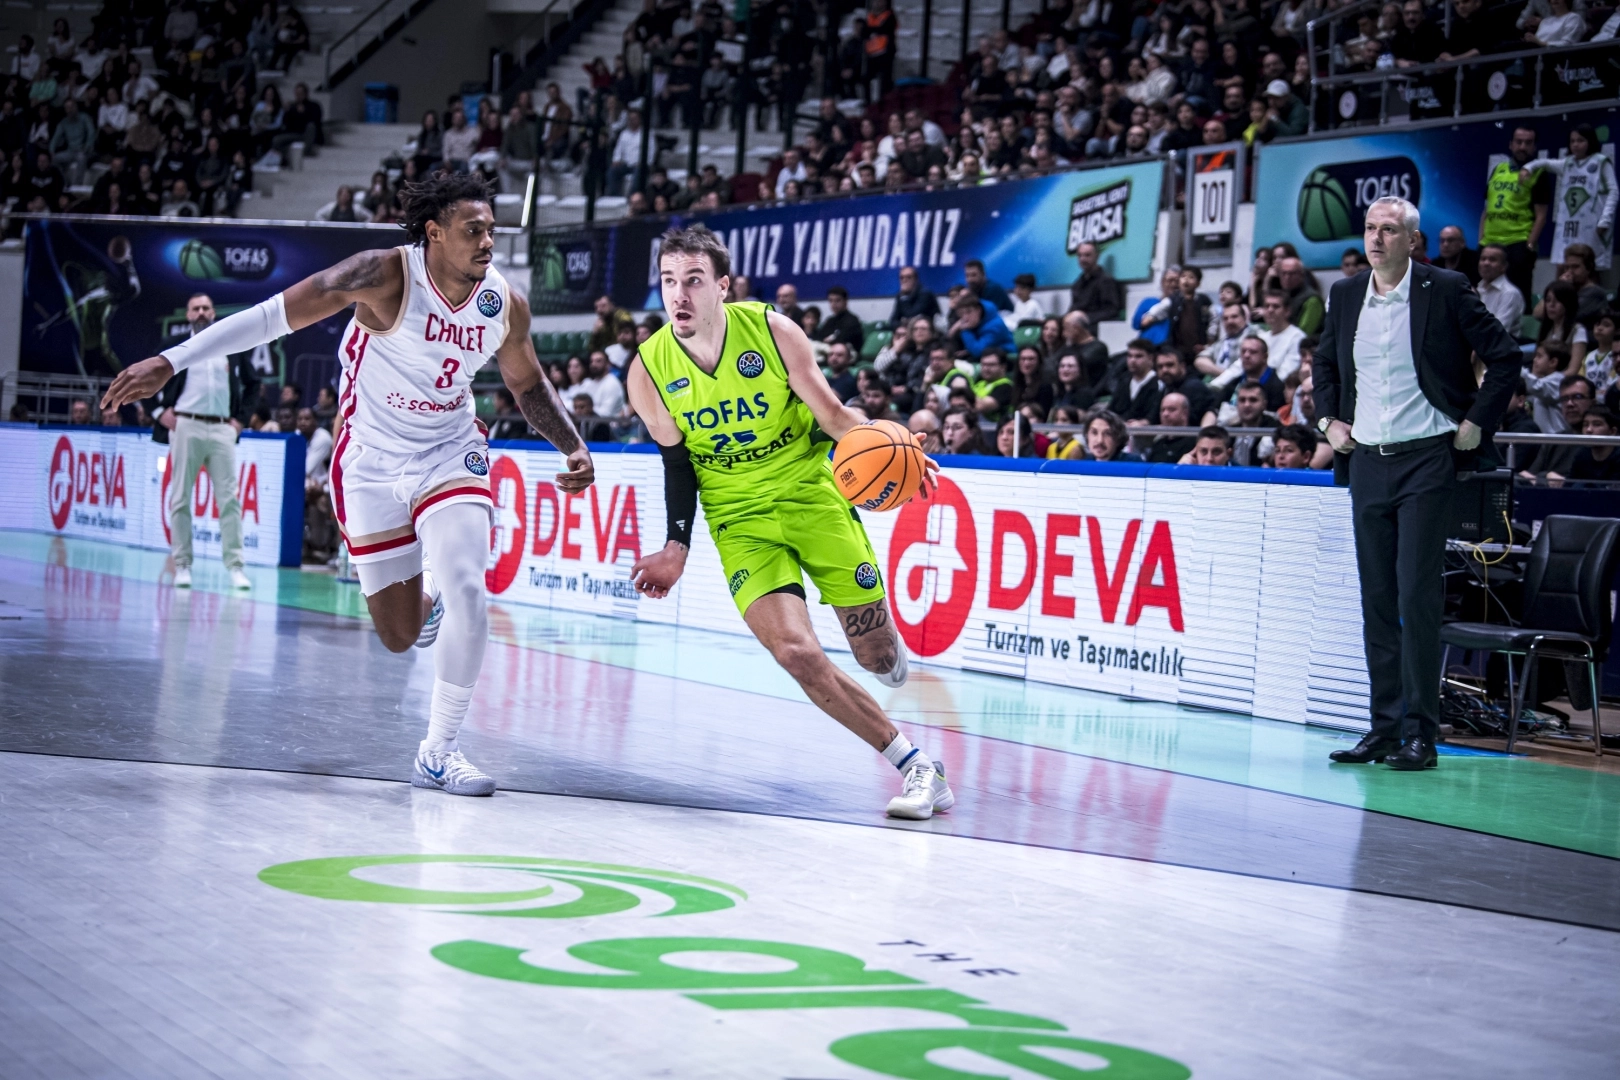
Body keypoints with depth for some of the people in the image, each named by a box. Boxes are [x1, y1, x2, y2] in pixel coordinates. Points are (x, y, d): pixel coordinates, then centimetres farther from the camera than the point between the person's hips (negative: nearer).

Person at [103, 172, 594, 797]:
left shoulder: (506, 305, -9)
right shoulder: (386, 276, -23)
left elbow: (527, 384, 11)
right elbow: (276, 315, -25)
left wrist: (573, 447, -2)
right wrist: (171, 362, -29)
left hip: (450, 456, 2)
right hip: (372, 464, -2)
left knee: (467, 595, -20)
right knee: (399, 637, 3)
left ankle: (439, 753, -4)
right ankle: (427, 600, 42)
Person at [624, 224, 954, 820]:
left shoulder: (771, 331, -14)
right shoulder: (648, 371, -11)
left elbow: (834, 416, -8)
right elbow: (677, 463, 3)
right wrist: (677, 547, -5)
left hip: (811, 492, 0)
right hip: (739, 518, 0)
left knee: (876, 652, 1)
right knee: (796, 653, -19)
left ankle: (890, 655, 43)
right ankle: (915, 766, -4)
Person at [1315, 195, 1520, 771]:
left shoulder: (1445, 290, -6)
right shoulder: (1345, 295, 9)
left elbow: (1505, 356, -2)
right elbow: (1323, 362, 26)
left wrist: (1476, 423, -5)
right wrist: (1328, 419, 13)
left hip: (1426, 460, -5)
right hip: (1367, 460, 5)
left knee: (1417, 599, -9)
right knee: (1377, 601, 7)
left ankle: (1420, 735, -5)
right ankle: (1384, 728, 14)